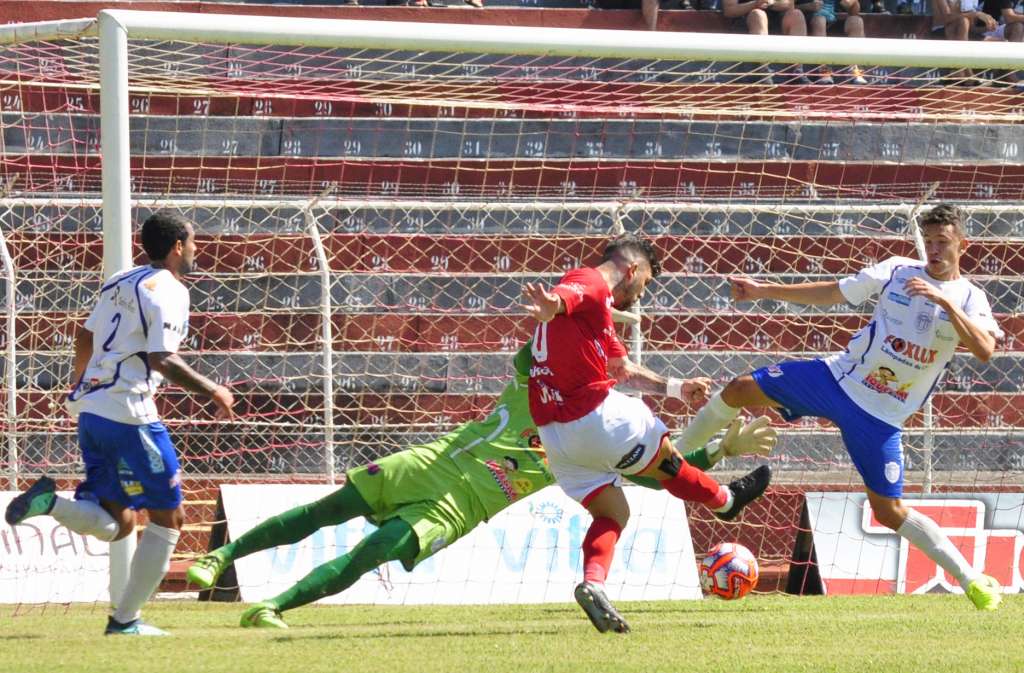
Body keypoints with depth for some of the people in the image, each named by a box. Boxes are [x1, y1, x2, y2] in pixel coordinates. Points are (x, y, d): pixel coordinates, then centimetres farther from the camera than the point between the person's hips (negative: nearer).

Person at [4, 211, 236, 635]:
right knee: (168, 518, 4)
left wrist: (80, 379, 40)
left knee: (116, 524, 11)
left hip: (89, 408, 8)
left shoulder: (120, 282, 16)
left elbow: (85, 338, 23)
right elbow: (163, 360, -19)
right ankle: (126, 619, 2)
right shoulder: (168, 290, -9)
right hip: (128, 415, -8)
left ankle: (51, 502, -14)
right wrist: (212, 392, -9)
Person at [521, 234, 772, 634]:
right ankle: (724, 500, 41)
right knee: (665, 461, 16)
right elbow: (560, 298, -32)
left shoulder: (597, 312, 25)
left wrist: (675, 388, 45)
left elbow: (624, 370, 36)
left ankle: (592, 582, -9)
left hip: (554, 433, 10)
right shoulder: (592, 285, -7)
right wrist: (550, 305, -56)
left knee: (613, 513, 14)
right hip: (599, 417, -10)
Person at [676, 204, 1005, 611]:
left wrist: (944, 300, -33)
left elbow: (985, 350, -25)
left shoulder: (969, 300, -6)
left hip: (880, 416, -3)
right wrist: (765, 291, 7)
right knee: (741, 391, -4)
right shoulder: (898, 271, 1)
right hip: (839, 377, 3)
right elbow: (831, 293, 10)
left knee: (889, 511, -6)